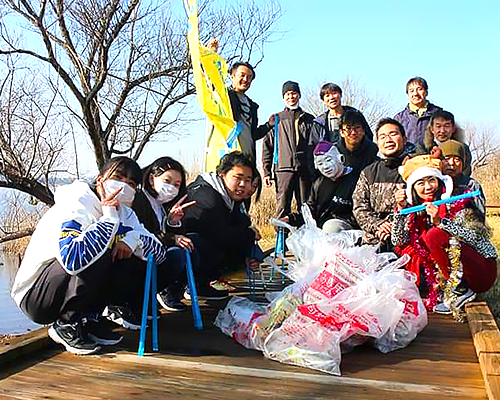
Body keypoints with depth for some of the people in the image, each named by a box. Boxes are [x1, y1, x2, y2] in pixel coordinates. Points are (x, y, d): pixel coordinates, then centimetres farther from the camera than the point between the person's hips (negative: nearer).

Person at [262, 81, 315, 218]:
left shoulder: (309, 119, 17)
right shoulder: (276, 119, 14)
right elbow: (267, 146, 10)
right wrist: (267, 171, 1)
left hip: (305, 169, 1)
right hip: (284, 168, -1)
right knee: (282, 207, -6)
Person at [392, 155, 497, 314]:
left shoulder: (456, 203, -11)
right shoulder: (418, 211, 4)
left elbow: (474, 237, -22)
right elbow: (399, 241, -1)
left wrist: (440, 221, -33)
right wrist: (401, 208, -9)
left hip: (483, 272, -6)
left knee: (434, 235, -25)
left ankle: (460, 291, -13)